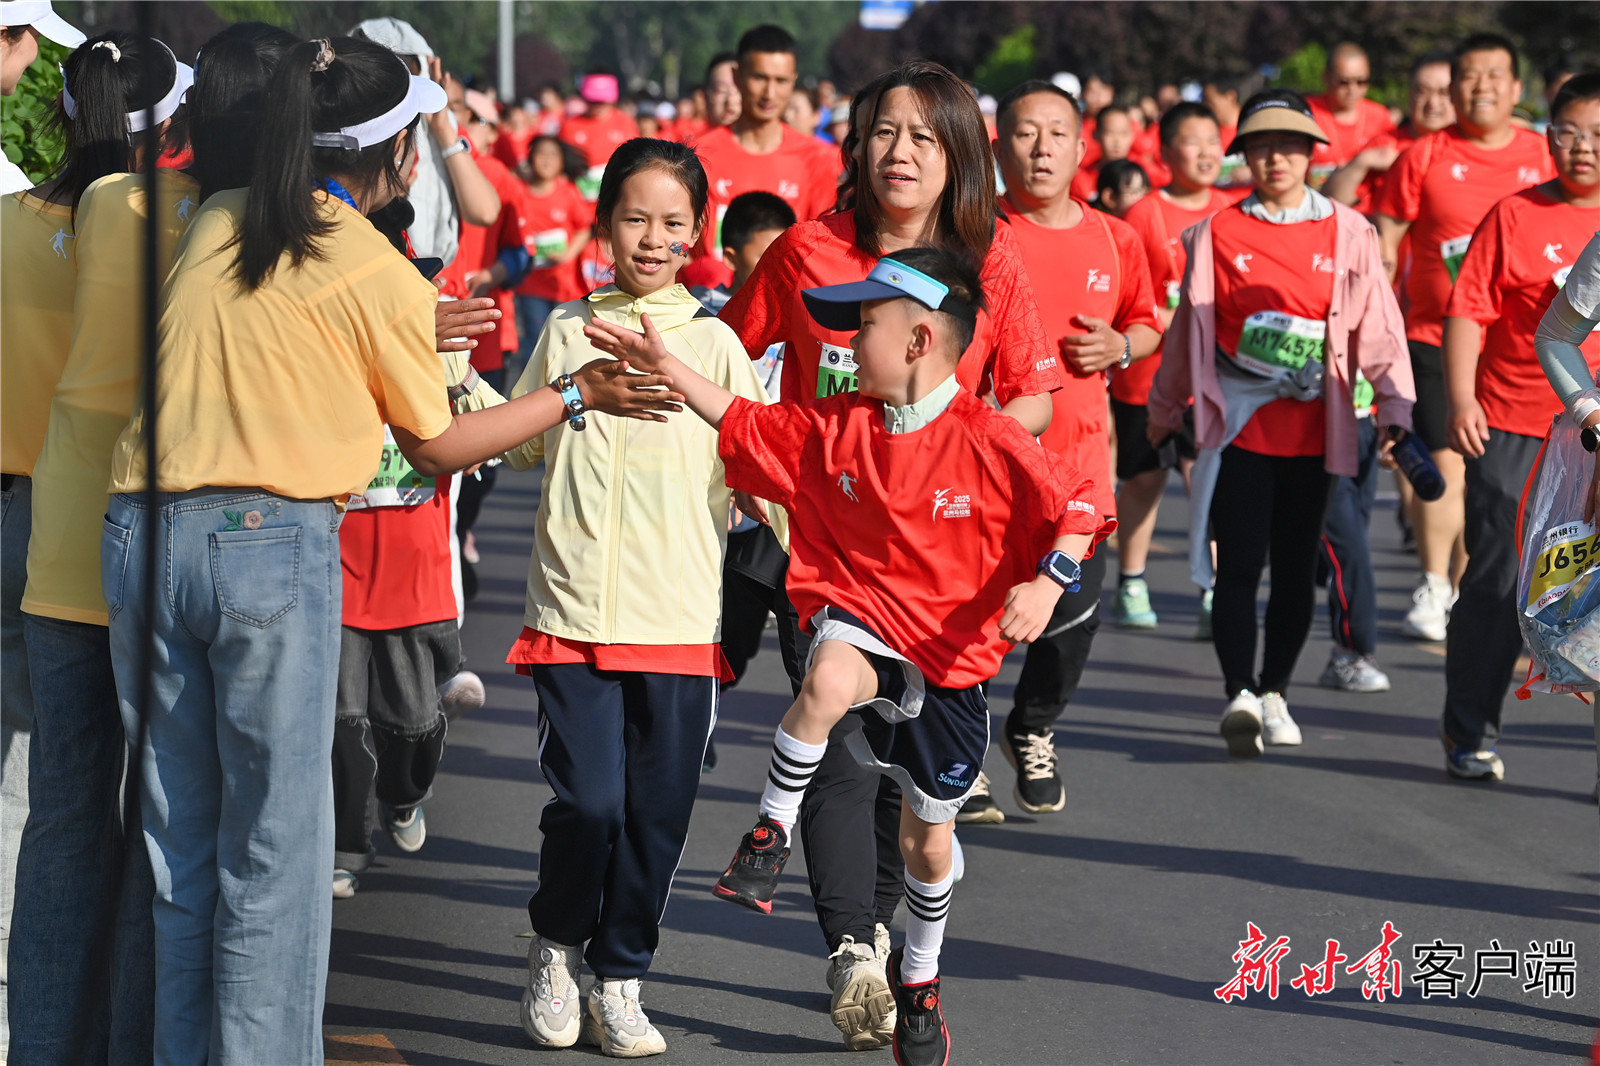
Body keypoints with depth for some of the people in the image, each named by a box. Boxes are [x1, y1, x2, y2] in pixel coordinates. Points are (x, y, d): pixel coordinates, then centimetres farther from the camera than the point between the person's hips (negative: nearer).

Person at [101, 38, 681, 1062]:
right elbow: (436, 447, 8)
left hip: (144, 534, 5)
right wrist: (574, 396, 18)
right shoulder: (384, 279, -3)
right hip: (273, 545, -5)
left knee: (174, 843, 12)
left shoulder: (214, 224, 12)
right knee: (274, 851, 2)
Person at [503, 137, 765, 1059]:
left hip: (682, 616, 0)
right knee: (588, 801, -10)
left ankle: (620, 981, 21)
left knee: (657, 811, 3)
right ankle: (557, 947, 17)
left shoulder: (713, 344, 6)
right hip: (574, 609, 0)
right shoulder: (567, 332, 9)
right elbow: (521, 445, 18)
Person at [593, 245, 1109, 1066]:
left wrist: (1047, 582, -27)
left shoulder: (991, 443, -15)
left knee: (928, 838, 13)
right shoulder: (834, 428, -2)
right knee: (828, 679, -40)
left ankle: (919, 975, 39)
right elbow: (744, 426, 9)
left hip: (948, 657, -1)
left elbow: (1075, 511, -11)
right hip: (858, 624, 1)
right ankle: (772, 831, -22)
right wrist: (664, 365, 2)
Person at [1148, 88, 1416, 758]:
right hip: (1238, 426, -1)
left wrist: (1395, 408, -6)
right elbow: (1189, 328, 13)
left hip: (1312, 431, 1)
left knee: (1296, 569, 7)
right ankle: (1239, 696, -14)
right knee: (1239, 565, -10)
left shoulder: (1346, 233, 4)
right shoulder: (1216, 234, 4)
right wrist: (1165, 413, 20)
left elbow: (1377, 324, 3)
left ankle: (1274, 691, 21)